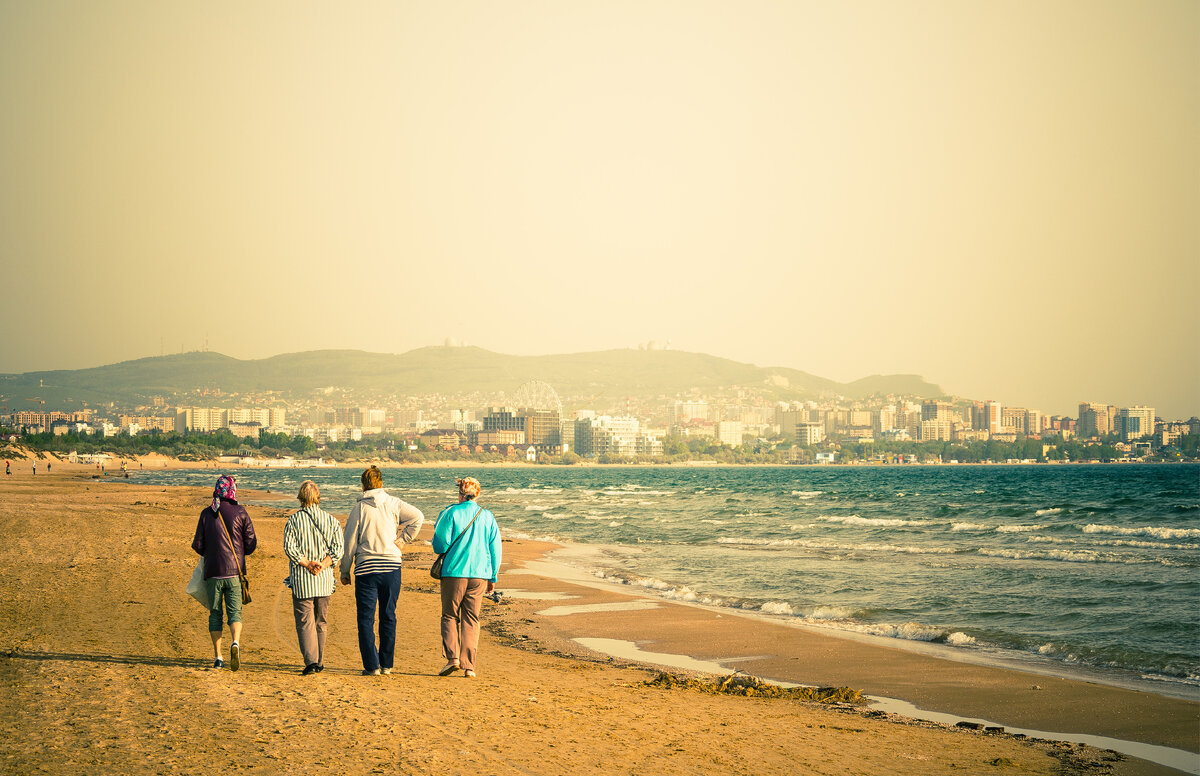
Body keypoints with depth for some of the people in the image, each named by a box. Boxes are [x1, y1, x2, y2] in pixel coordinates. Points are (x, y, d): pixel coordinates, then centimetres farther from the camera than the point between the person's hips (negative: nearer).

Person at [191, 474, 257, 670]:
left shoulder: (207, 513, 2)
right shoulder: (240, 512, -2)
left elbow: (198, 545, 4)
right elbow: (251, 543, 0)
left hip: (213, 572, 1)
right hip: (234, 571, -1)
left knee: (215, 613, 10)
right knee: (235, 612, 3)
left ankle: (217, 657, 7)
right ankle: (235, 643, -25)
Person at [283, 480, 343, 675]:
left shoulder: (293, 520, -3)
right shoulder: (331, 520, 4)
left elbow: (289, 548, -13)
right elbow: (338, 550, -5)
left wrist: (308, 564, -11)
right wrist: (321, 566, -10)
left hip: (301, 579, -3)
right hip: (324, 579, 3)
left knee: (305, 621, -1)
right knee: (320, 622, 15)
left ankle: (311, 660, -16)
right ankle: (319, 662, 20)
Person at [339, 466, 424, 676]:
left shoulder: (359, 508, -3)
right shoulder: (393, 503, 2)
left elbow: (350, 542, -1)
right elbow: (418, 517, -9)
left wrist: (344, 572, 8)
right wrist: (403, 538, 0)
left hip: (366, 568, -2)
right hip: (392, 565, 2)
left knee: (366, 619, 3)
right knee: (388, 617, 11)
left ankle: (372, 665, -3)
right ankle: (387, 664, 14)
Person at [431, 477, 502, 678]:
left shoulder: (451, 513, -5)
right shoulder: (488, 517, 6)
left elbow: (440, 544, -9)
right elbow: (495, 550, 7)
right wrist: (493, 578, 14)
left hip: (454, 572, -3)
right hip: (480, 575, 3)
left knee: (450, 616, 9)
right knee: (471, 620, 7)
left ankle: (452, 657, -8)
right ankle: (469, 666, 1)